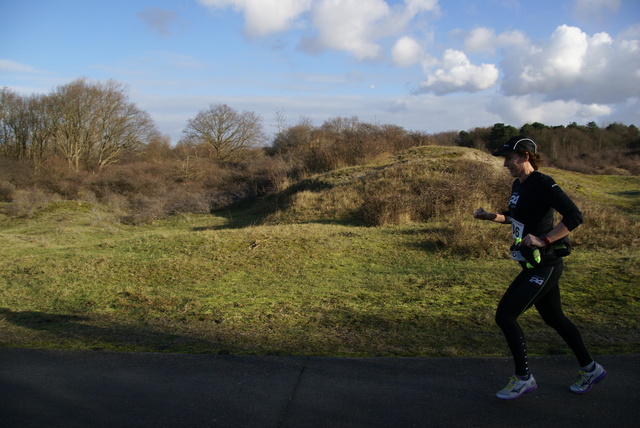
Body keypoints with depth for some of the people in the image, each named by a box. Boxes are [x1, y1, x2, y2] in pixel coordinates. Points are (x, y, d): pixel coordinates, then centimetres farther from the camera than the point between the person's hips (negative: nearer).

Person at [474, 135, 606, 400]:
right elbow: (516, 217, 24)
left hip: (544, 266, -10)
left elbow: (574, 216, -24)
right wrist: (491, 216, 8)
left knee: (505, 315, -9)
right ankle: (590, 369, 37)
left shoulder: (542, 184, -17)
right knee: (554, 318, 20)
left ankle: (523, 378, 6)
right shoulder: (518, 185, 10)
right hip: (535, 266, 10)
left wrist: (543, 240, -28)